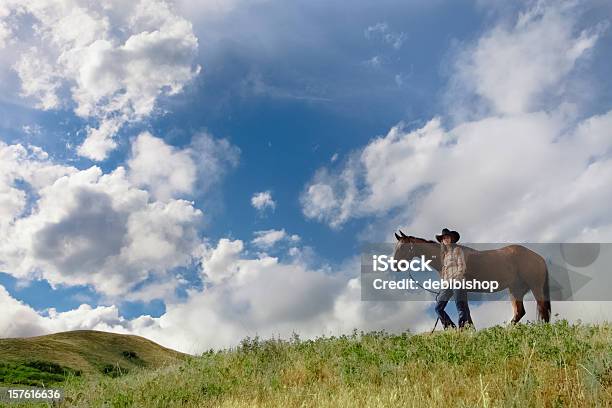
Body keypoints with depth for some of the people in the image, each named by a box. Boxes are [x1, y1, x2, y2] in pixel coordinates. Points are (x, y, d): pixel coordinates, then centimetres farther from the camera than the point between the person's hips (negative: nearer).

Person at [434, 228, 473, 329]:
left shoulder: (457, 249, 1)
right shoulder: (443, 252, 20)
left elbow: (462, 267, -6)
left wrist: (454, 279, -14)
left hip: (457, 282, -7)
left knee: (461, 307, -10)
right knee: (438, 308, 2)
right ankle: (451, 327, 9)